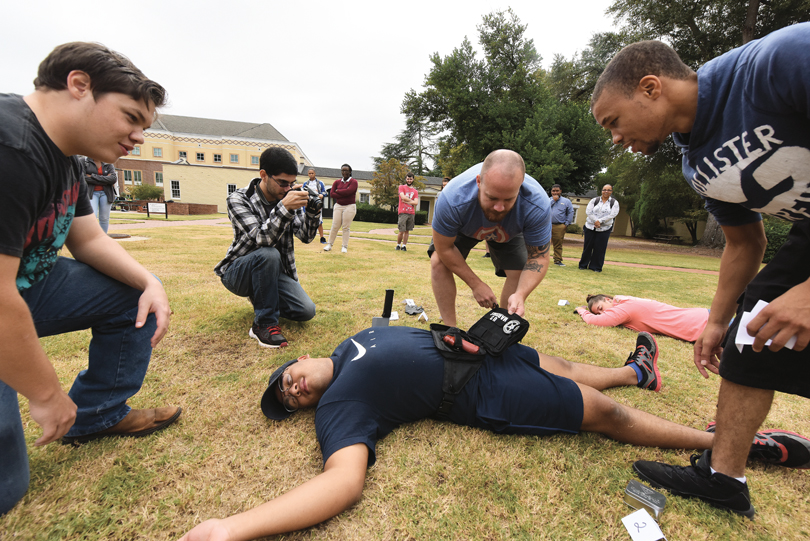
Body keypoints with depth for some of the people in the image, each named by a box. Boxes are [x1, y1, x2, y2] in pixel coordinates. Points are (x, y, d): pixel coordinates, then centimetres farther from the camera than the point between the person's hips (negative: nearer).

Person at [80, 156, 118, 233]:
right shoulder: (84, 161, 4)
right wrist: (105, 181, -10)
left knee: (104, 218, 4)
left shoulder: (108, 163, 8)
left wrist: (93, 176, -10)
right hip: (91, 193, -2)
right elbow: (83, 178, -7)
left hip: (106, 193, 2)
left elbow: (113, 178, -8)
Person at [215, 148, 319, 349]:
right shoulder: (238, 199, -17)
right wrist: (284, 209, -43)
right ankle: (264, 324, -22)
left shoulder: (288, 198, -3)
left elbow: (306, 237, -6)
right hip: (238, 272, -5)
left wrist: (313, 211, -23)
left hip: (273, 271, 5)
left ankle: (262, 298, 18)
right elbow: (262, 239, -31)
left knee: (306, 311, -13)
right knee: (268, 254, -37)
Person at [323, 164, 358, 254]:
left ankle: (345, 247, 6)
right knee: (335, 226, 1)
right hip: (338, 206, 3)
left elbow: (348, 191, -18)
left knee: (346, 227, -2)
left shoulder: (354, 181, -1)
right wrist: (343, 195, -11)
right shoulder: (337, 182, 11)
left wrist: (338, 191, -3)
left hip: (349, 207, -3)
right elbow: (331, 194, 0)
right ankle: (329, 244, 11)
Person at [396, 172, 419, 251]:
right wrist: (411, 200, 1)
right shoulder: (401, 187, 7)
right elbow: (403, 197, -10)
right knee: (402, 231, -6)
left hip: (411, 213, 3)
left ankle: (404, 245, 9)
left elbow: (416, 203, 2)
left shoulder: (415, 191, 15)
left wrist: (406, 201, -5)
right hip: (403, 212, -3)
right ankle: (398, 245, 10)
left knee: (407, 231, 4)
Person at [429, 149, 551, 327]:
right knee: (439, 261, -20)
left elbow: (538, 258, -27)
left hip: (509, 230, 1)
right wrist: (476, 284, -25)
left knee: (521, 273, -14)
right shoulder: (452, 199, -44)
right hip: (463, 227, -1)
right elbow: (444, 249, -28)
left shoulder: (537, 205, -40)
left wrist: (520, 295, -46)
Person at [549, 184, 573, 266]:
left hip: (559, 226, 0)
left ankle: (557, 260, 12)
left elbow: (570, 213, 10)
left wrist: (566, 223, 1)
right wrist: (553, 200, -5)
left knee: (558, 244, 4)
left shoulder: (566, 201, 12)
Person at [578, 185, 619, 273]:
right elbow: (588, 212, -4)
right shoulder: (594, 200, 6)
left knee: (600, 248, -1)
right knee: (587, 246, 4)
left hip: (604, 229, -1)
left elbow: (613, 214, -8)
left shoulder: (614, 203, 4)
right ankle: (583, 265, 14)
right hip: (590, 227, 1)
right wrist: (595, 221, -18)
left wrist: (599, 221, -17)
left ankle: (596, 267, 9)